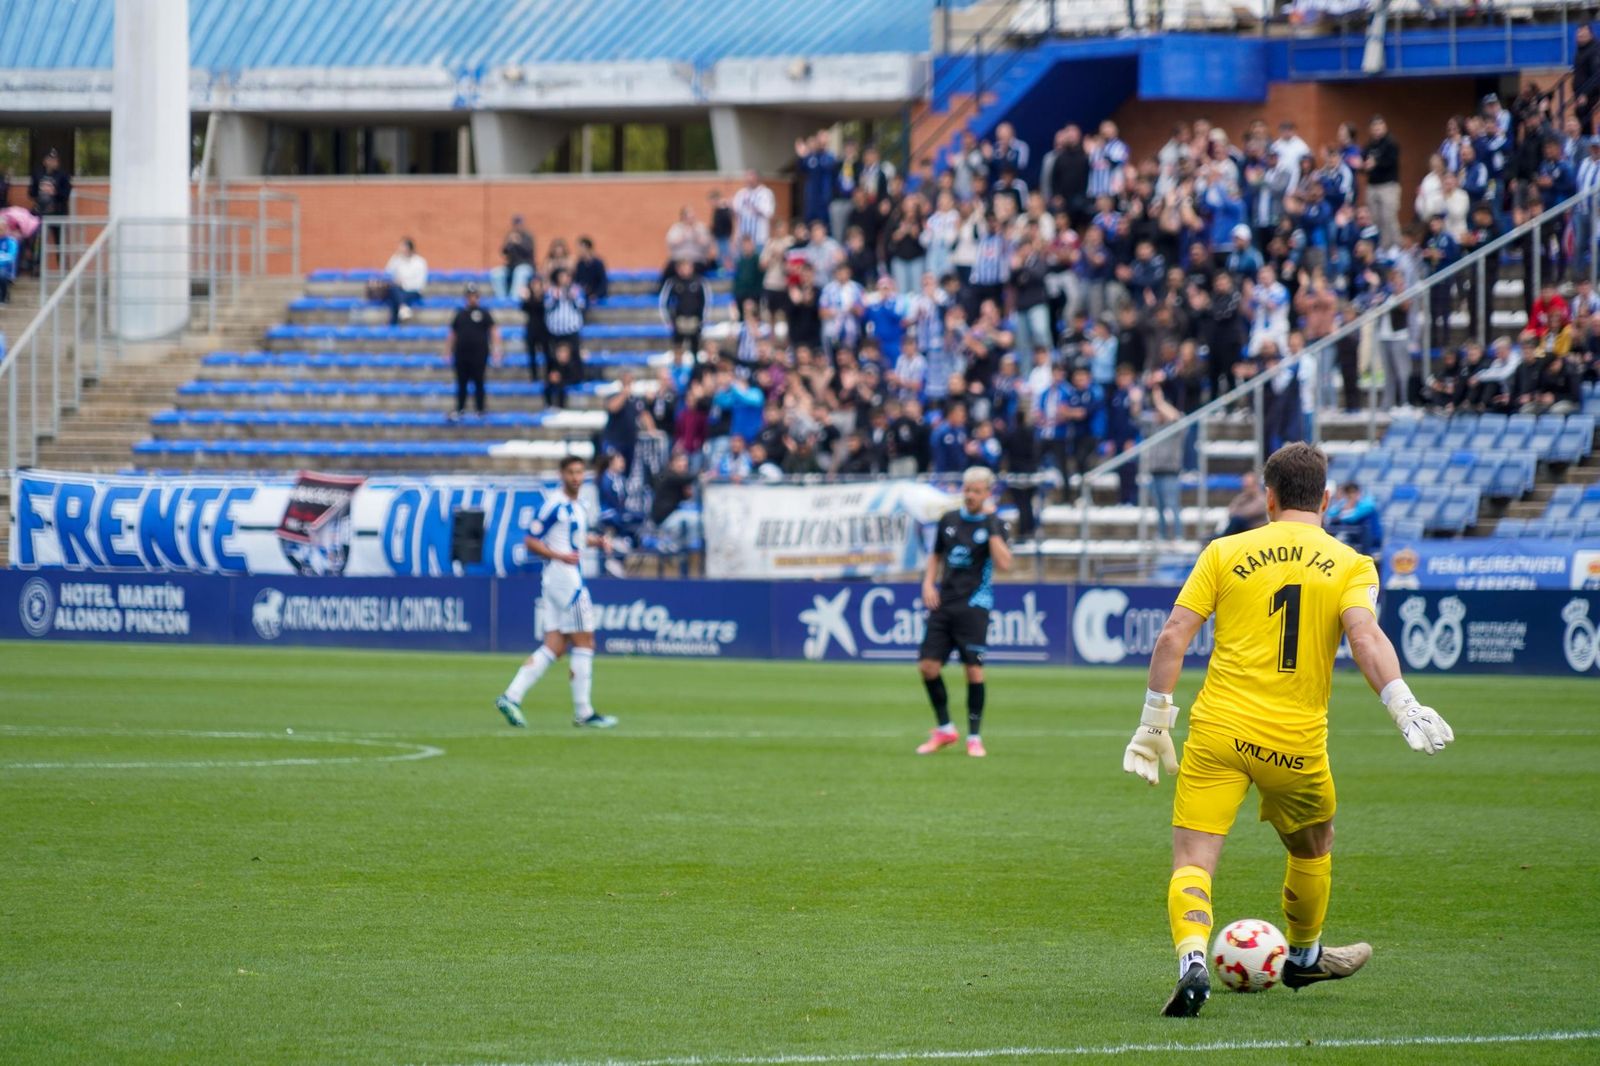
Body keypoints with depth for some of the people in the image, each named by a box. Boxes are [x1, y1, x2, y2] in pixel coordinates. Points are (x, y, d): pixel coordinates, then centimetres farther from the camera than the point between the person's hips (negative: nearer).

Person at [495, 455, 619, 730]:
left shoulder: (580, 506, 15)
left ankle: (511, 696, -1)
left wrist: (597, 541, 13)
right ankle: (583, 712, 2)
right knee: (584, 644, -4)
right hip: (563, 576, -9)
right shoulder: (555, 505, -12)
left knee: (554, 647, 5)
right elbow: (531, 541, -12)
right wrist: (560, 556, -24)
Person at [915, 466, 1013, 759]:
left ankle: (974, 736, 5)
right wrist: (928, 583, 7)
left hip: (974, 605, -4)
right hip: (943, 603, 4)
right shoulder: (949, 520, 9)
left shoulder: (994, 525, -3)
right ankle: (944, 730, 14)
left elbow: (1004, 563, -18)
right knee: (927, 666, -1)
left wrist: (991, 524, -18)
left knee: (974, 669, -6)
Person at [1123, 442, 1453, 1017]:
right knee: (1313, 847, 28)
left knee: (1193, 861, -2)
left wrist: (1154, 724, 6)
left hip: (1217, 730, -1)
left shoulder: (1226, 552, 6)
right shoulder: (1351, 565, 3)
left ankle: (1192, 959, -29)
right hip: (1296, 742, 1)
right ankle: (1303, 955, 48)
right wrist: (1403, 706, -22)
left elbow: (1172, 637, 1)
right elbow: (1365, 635, -15)